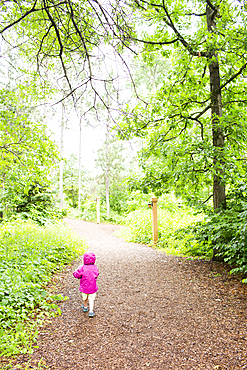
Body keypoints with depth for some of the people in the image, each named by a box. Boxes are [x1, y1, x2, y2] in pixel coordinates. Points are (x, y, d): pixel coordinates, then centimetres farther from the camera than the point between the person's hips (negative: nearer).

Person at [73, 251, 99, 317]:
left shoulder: (82, 268, -21)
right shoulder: (95, 268, -13)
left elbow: (76, 274, -12)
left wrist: (78, 269, 5)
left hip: (84, 287, 0)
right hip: (92, 288, 0)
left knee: (85, 298, 23)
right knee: (91, 299, 10)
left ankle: (85, 307, 45)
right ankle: (91, 311, 5)